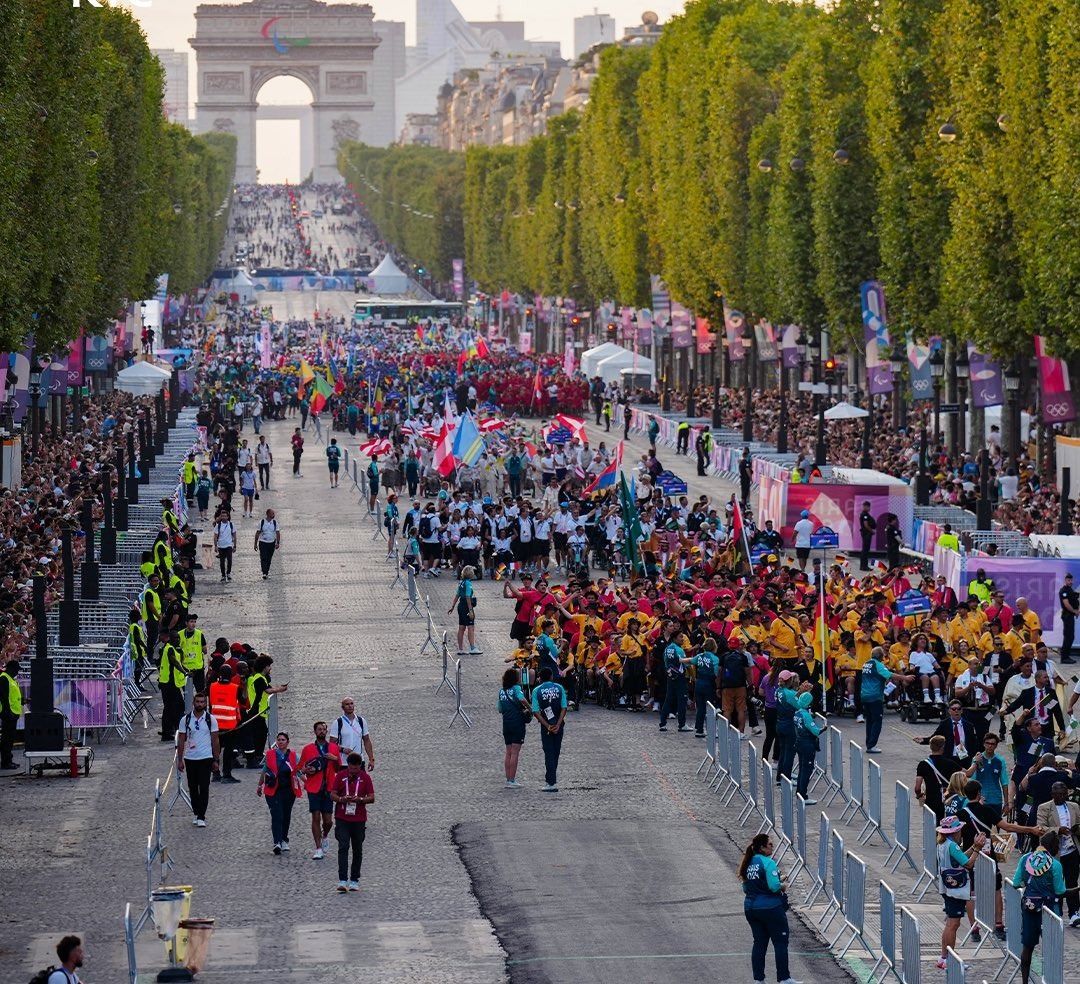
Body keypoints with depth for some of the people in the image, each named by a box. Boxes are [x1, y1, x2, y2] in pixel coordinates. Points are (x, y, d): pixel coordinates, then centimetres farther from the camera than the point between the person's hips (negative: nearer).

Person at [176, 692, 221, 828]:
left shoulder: (211, 719, 0)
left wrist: (216, 760, 0)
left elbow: (215, 741, 3)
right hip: (190, 759, 2)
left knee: (204, 788, -7)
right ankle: (196, 812, 24)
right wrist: (179, 760, 1)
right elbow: (181, 741, 5)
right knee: (193, 788, 9)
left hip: (206, 758, -2)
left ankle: (201, 817, -6)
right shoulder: (185, 720, 2)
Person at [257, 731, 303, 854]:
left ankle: (284, 840, 28)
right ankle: (277, 843, -21)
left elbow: (299, 771, 6)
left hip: (289, 790, 2)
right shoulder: (270, 755, 2)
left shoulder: (293, 755, 5)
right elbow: (264, 771, 11)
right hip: (273, 790, -2)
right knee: (277, 816, -13)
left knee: (286, 816, 12)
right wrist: (260, 786, 15)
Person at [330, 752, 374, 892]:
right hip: (342, 819, -1)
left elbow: (372, 798, 0)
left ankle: (354, 880, 18)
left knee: (357, 850, 8)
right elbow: (332, 795, 2)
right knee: (343, 848, -11)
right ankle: (342, 880, -17)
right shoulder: (340, 776, 0)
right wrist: (342, 799, -19)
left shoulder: (365, 777, 1)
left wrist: (360, 799, -19)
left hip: (359, 819, 1)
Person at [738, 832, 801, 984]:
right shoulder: (768, 863, -15)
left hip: (750, 908, 7)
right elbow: (774, 886, -22)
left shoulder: (748, 864, 9)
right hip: (771, 908, -7)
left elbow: (745, 888, 15)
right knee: (780, 943, 2)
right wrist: (783, 886, -2)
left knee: (759, 943, 12)